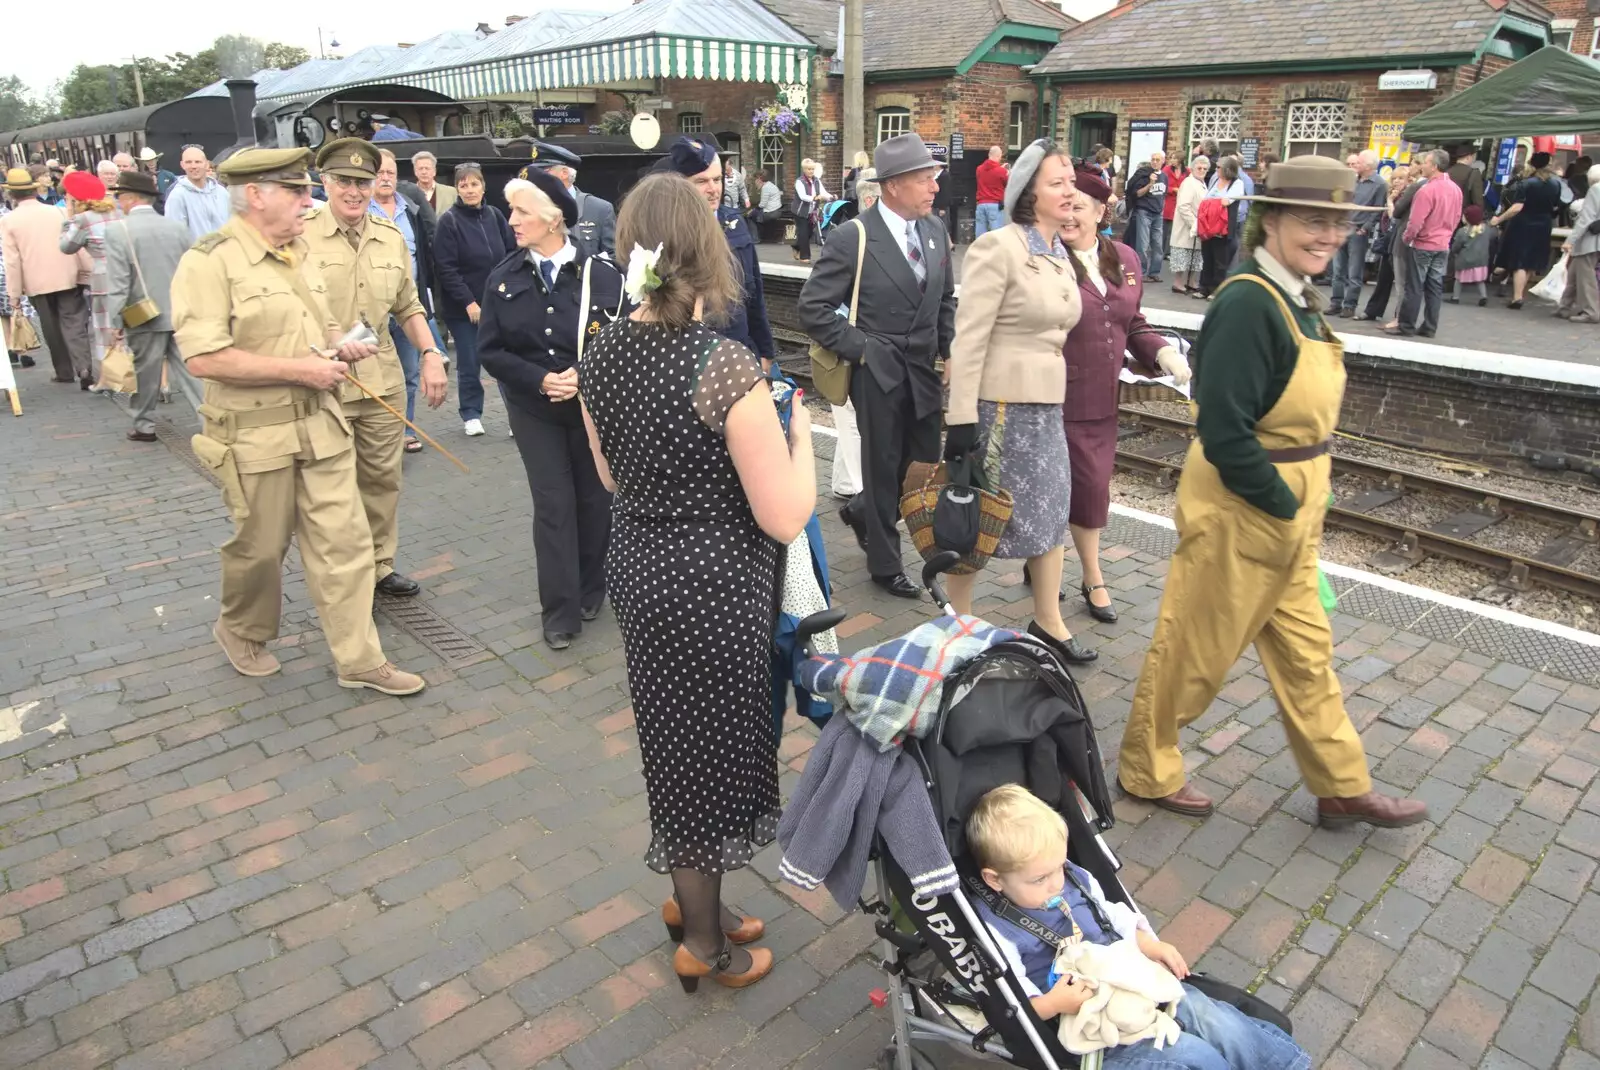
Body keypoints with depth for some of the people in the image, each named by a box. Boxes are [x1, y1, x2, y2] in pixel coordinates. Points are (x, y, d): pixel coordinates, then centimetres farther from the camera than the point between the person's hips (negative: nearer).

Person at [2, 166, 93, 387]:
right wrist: (88, 274, 7)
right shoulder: (58, 212, 0)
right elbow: (77, 245, 0)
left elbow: (12, 261, -3)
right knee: (74, 324, -2)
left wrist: (14, 293, 2)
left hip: (37, 283, 0)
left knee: (52, 328, 12)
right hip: (67, 278, 0)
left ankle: (64, 371, 18)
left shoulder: (9, 220, -2)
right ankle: (84, 369, -19)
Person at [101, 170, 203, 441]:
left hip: (145, 317, -3)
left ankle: (144, 426, 22)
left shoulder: (117, 230, -10)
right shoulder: (176, 226, 1)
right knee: (187, 370, 5)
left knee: (146, 373, 10)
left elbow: (117, 283, -13)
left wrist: (114, 321, -6)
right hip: (181, 313, 3)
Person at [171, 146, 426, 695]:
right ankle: (241, 631, 40)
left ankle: (359, 659, 14)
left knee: (344, 542, 5)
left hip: (321, 425, 6)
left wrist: (340, 344, 1)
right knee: (260, 547, 12)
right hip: (256, 436, -6)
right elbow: (203, 357, -23)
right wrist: (300, 369, -21)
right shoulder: (210, 261, -15)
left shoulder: (298, 252, 10)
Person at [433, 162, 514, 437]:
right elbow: (446, 268, -11)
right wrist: (468, 302, -15)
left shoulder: (494, 215, 5)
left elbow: (512, 253, 11)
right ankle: (471, 414, 19)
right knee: (469, 363, 5)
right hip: (463, 307, -3)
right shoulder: (449, 221, -6)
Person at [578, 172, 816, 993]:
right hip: (711, 582, -7)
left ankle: (691, 902, 45)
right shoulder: (725, 366, -23)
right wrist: (800, 434, -5)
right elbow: (784, 518, -20)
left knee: (677, 738, 24)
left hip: (637, 568, 7)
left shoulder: (600, 354, -2)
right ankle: (705, 946, 34)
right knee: (710, 748, 12)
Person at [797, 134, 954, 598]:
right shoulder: (853, 237, -14)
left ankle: (861, 512, 41)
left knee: (925, 463, 11)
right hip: (878, 372, -6)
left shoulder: (934, 229, 5)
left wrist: (949, 351, 8)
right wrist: (859, 347, -13)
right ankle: (885, 565, 25)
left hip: (924, 369, 6)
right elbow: (813, 306, -13)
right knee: (883, 469, 6)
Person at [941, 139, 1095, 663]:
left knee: (1050, 511, 14)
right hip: (999, 404, -8)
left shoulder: (1058, 252, 11)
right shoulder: (998, 247, -14)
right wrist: (962, 419, -20)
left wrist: (1054, 396, 19)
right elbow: (969, 339, -18)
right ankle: (957, 624, 22)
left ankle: (1048, 621, 30)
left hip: (1046, 404, 8)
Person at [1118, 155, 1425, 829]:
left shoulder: (1296, 298, 7)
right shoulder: (1248, 304, -22)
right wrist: (1282, 504, -17)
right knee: (1194, 647, 8)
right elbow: (1224, 432, -27)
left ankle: (1342, 788, 35)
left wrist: (1303, 501, 9)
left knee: (1305, 651, 19)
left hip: (1289, 510, 9)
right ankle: (1146, 769, 29)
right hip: (1237, 513, -9)